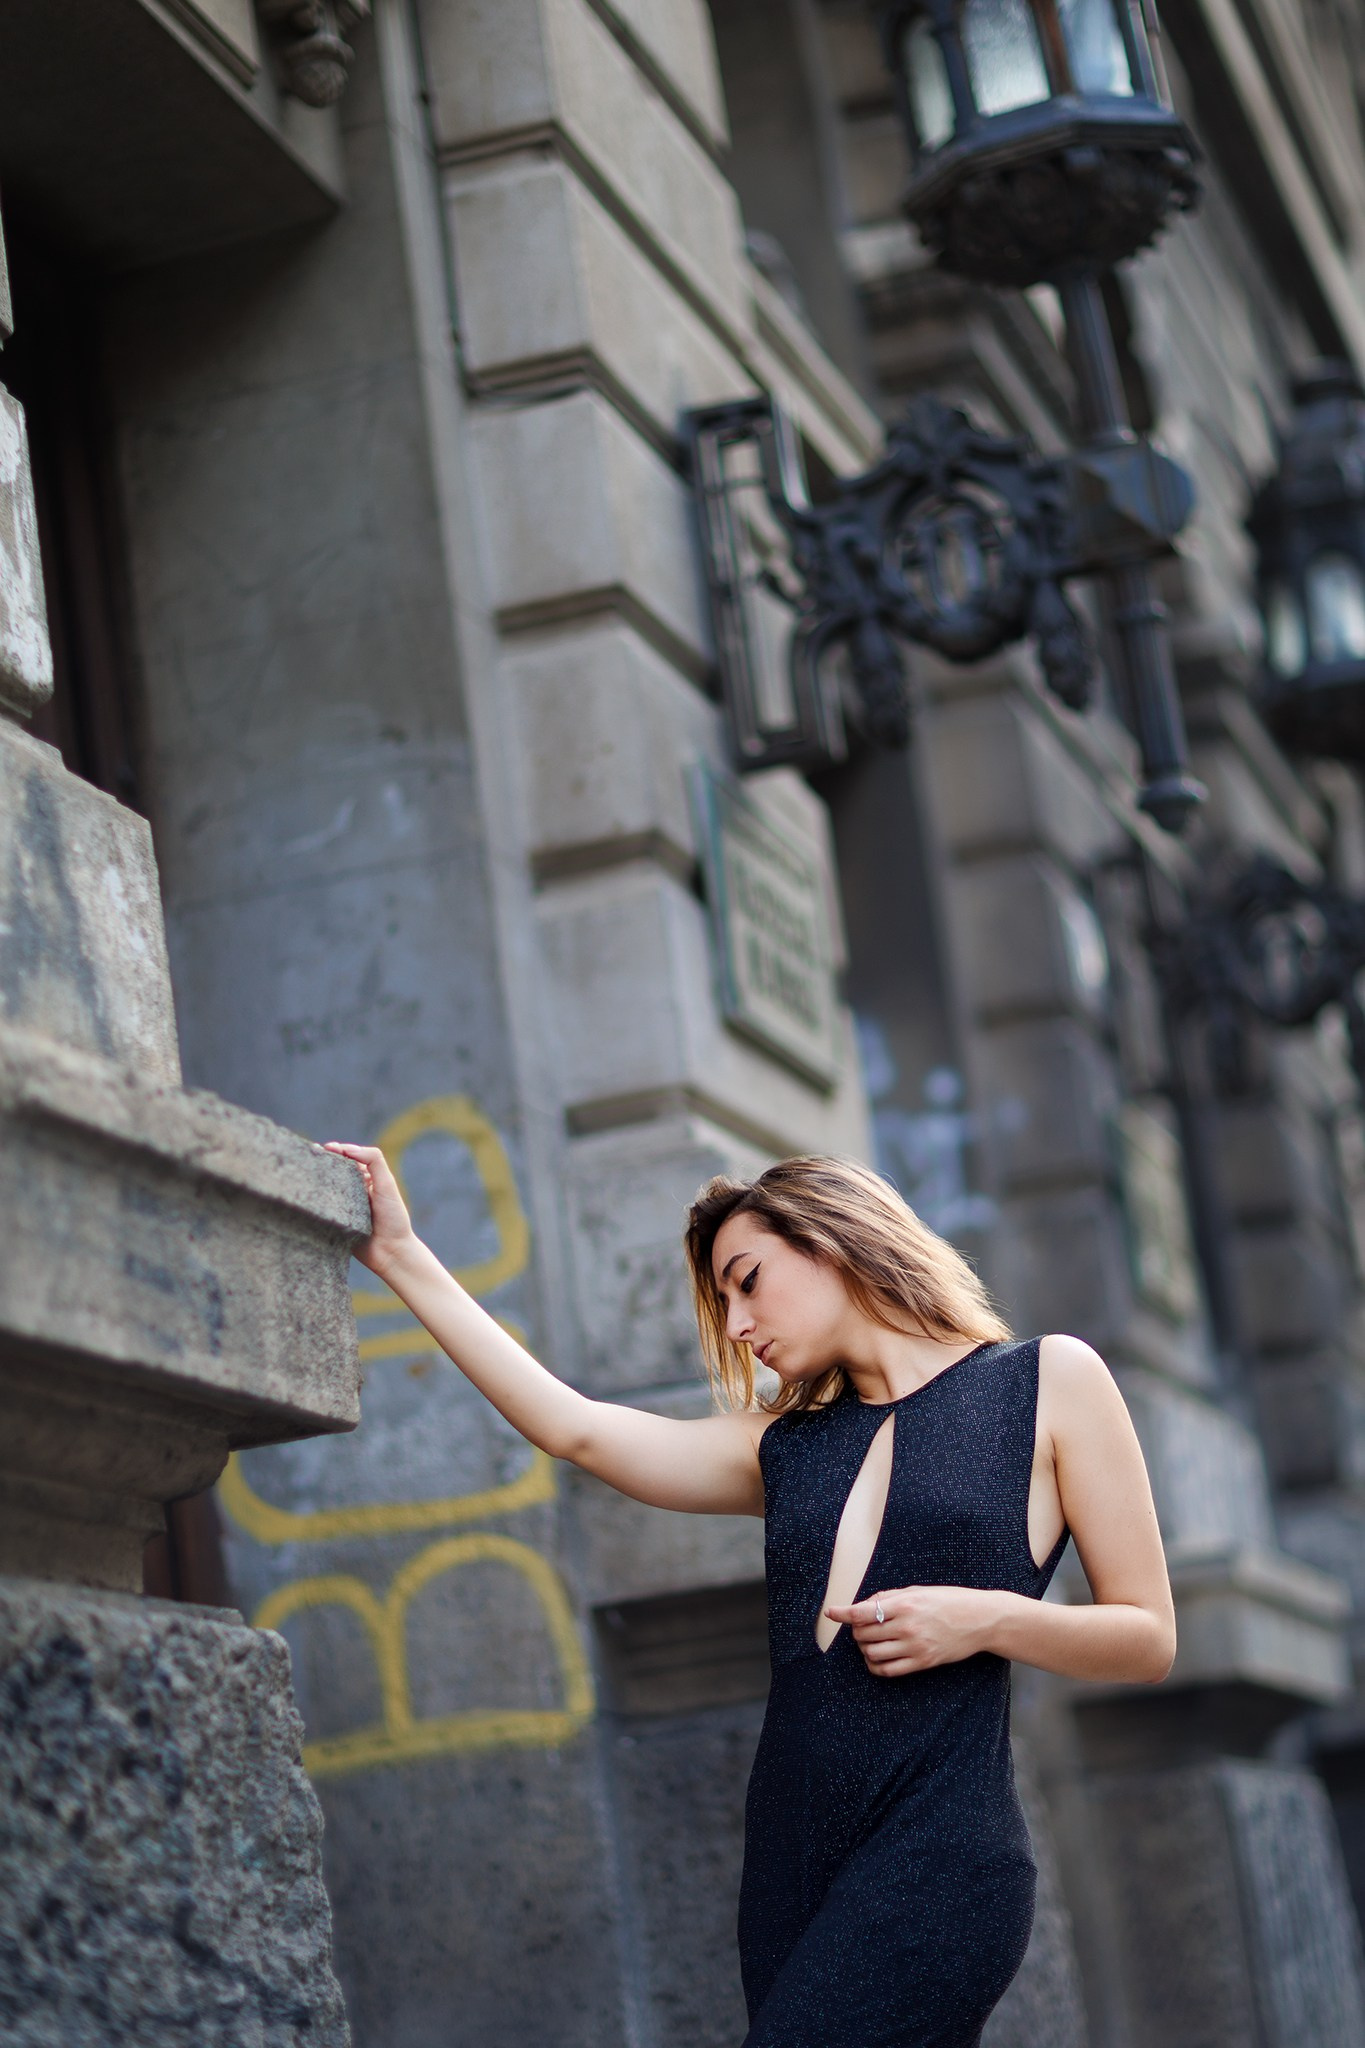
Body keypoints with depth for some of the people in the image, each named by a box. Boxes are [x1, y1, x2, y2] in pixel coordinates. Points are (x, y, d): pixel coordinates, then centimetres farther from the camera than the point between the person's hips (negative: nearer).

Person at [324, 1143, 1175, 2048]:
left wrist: (989, 1619, -10)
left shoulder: (1049, 1381, 6)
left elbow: (1148, 1638, 6)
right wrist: (402, 1257, 9)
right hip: (791, 1861, 6)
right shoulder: (785, 1446, 18)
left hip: (938, 1851, -6)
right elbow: (574, 1427, 9)